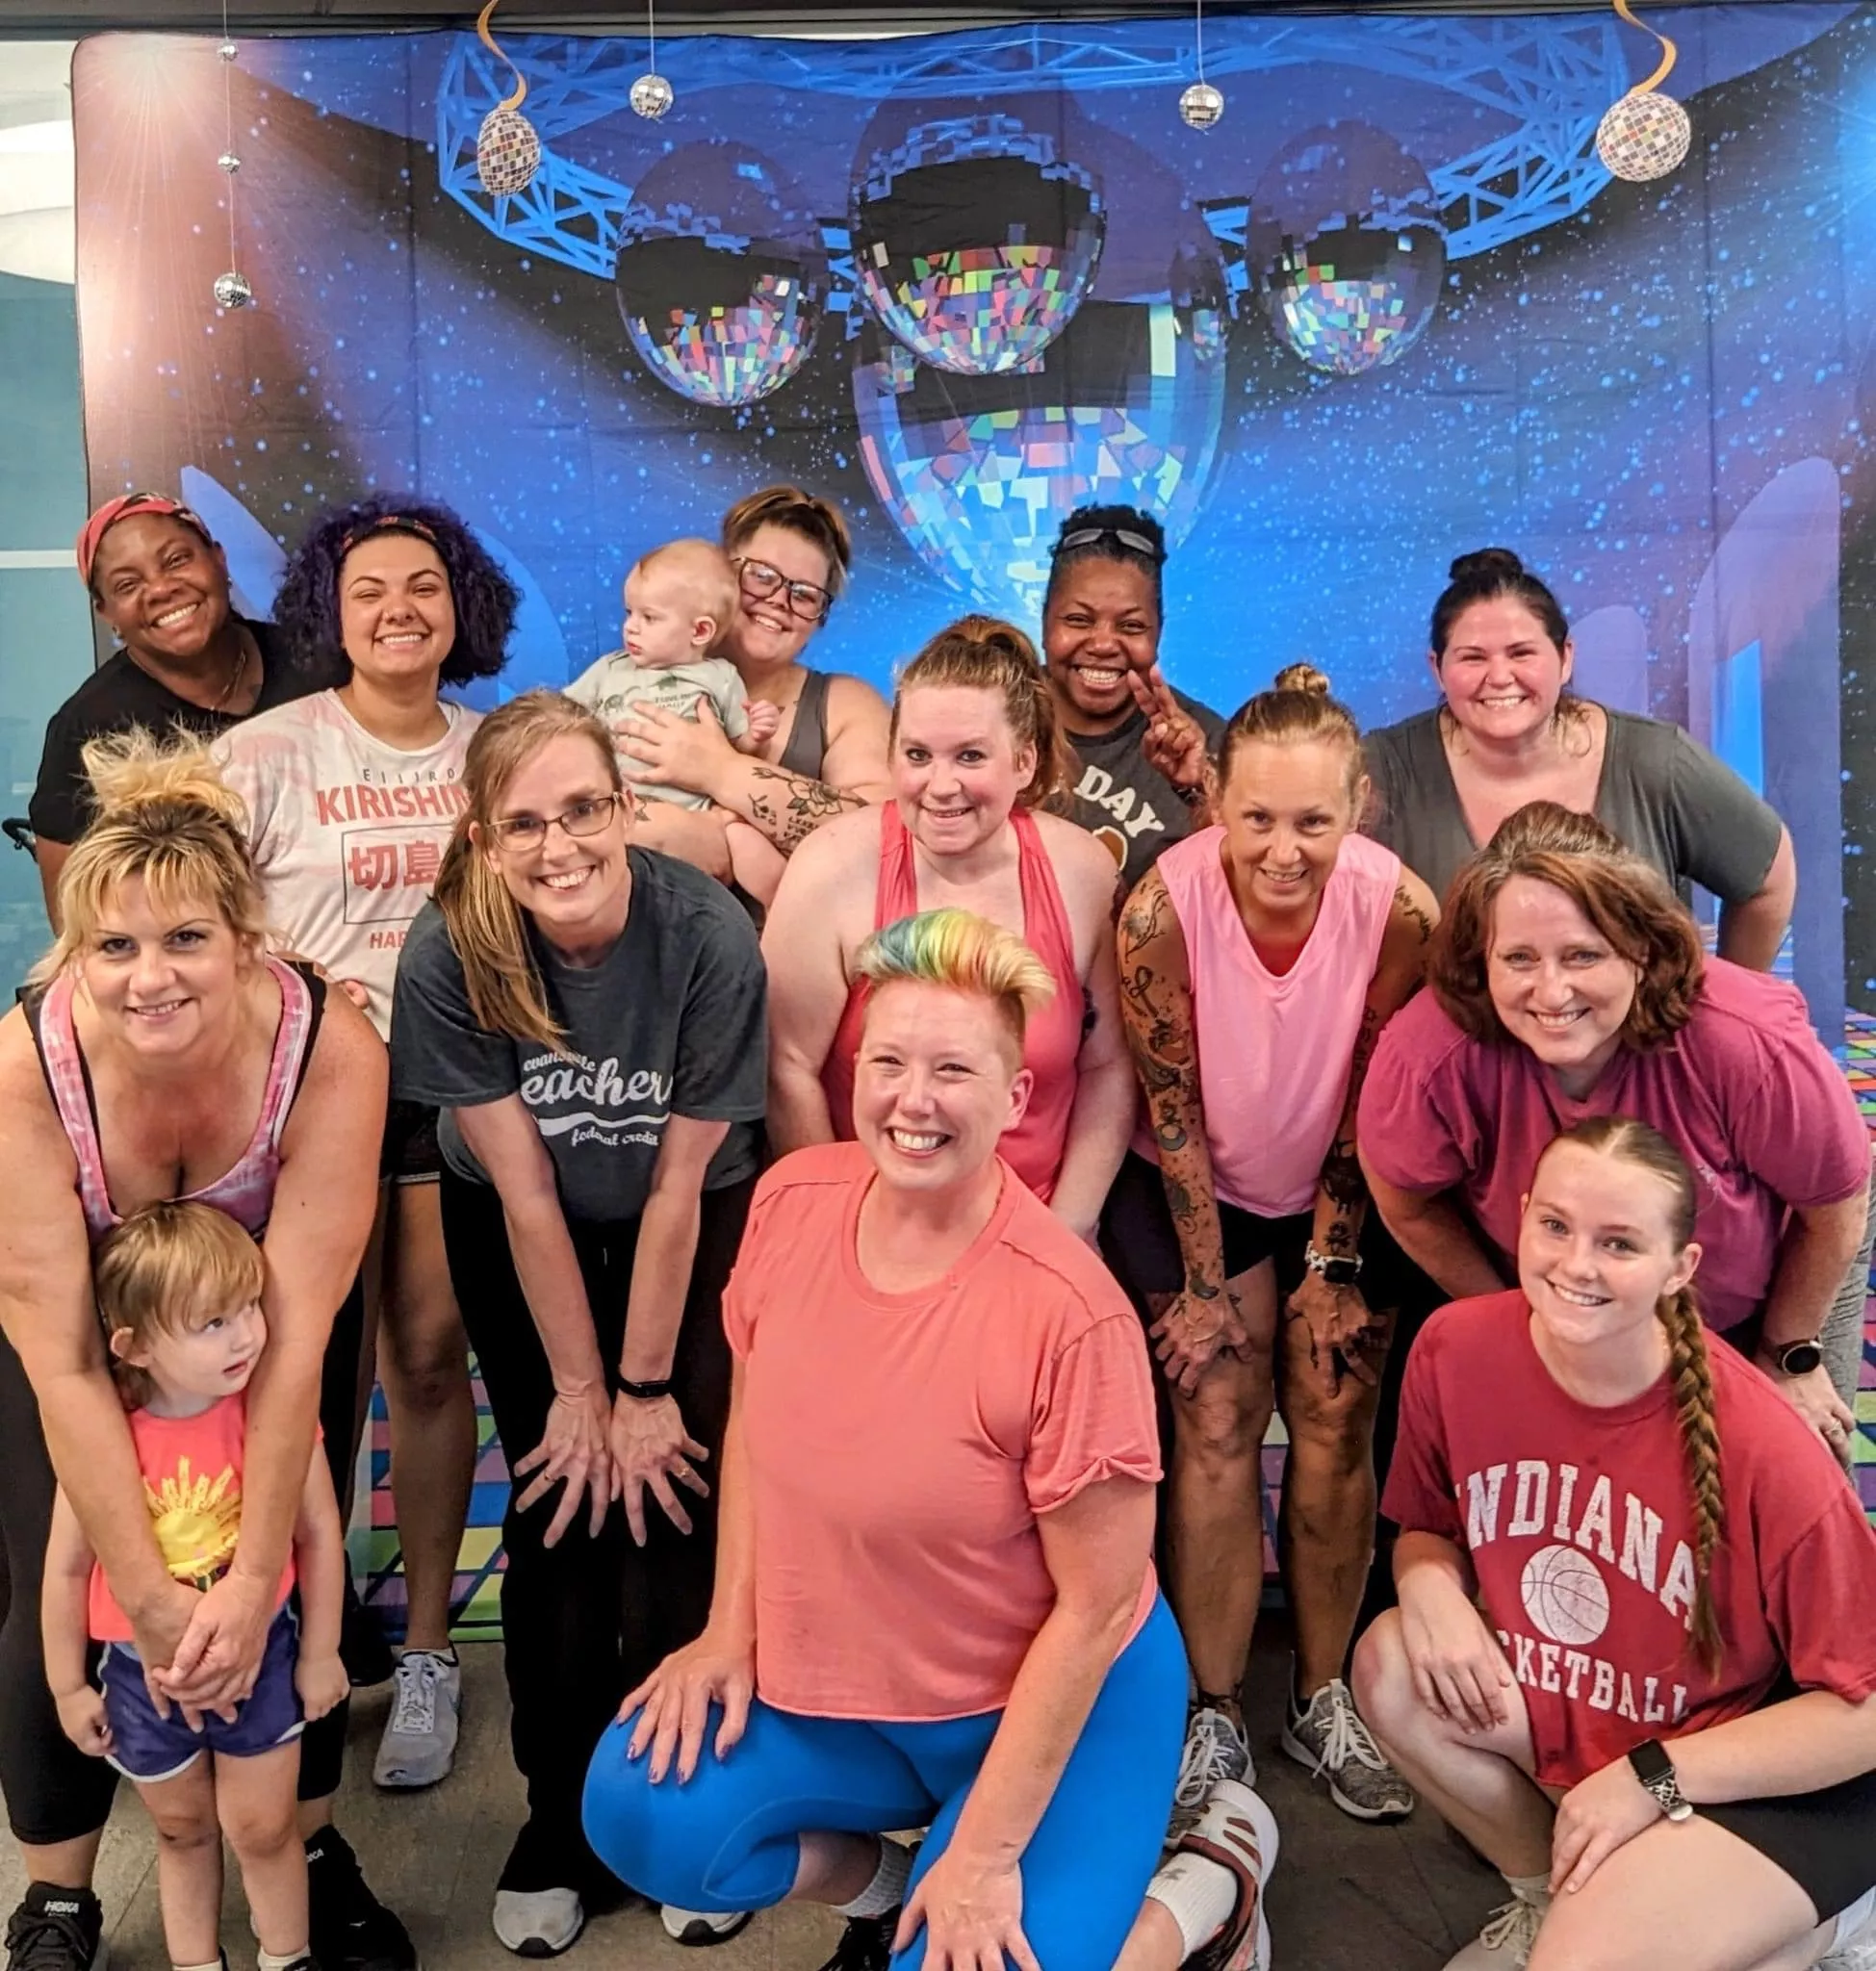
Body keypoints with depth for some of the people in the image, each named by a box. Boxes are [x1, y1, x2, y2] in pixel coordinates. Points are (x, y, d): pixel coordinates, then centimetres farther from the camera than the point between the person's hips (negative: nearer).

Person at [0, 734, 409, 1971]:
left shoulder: (331, 1047, -35)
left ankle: (317, 1847, 30)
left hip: (273, 1303, 0)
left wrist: (251, 1580, -28)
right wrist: (154, 1599, -28)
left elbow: (296, 1331, -30)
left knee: (307, 1578, 3)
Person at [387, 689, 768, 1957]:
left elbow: (677, 1186, -18)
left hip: (692, 1232, -1)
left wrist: (645, 1388, -12)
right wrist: (580, 1389, -10)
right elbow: (525, 1191, -17)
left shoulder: (710, 939, -26)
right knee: (559, 1511, 0)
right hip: (518, 1244, 1)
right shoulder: (450, 954, -23)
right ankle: (563, 1826, 21)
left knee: (672, 1500, -7)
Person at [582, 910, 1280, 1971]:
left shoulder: (1071, 1312, -28)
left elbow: (1099, 1604, -19)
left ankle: (1214, 1879, 14)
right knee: (642, 1812, -14)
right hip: (828, 1682, 5)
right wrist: (731, 1627, 0)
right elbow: (752, 1414, 5)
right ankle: (886, 1885, 15)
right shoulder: (793, 1200, -12)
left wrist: (985, 1853, -15)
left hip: (1054, 1699, -4)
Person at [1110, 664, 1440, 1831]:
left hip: (1344, 1195, 1)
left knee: (1336, 1423, -3)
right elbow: (1170, 1103, -17)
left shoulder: (1400, 908, -23)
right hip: (1197, 1192, -1)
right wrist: (1205, 1284, -12)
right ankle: (1215, 1720, 9)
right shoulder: (1165, 905, -26)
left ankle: (1324, 1700, 17)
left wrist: (1333, 1262, -9)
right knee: (1216, 1425, -5)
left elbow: (1376, 1103, -12)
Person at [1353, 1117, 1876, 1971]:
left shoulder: (1764, 1451, -29)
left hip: (1773, 1782, -4)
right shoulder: (1456, 1347, -16)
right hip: (1568, 1721, 5)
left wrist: (1653, 1777, -20)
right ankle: (1552, 1897, 8)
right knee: (1392, 1663, -19)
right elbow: (1426, 1527, 2)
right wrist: (1430, 1583, -21)